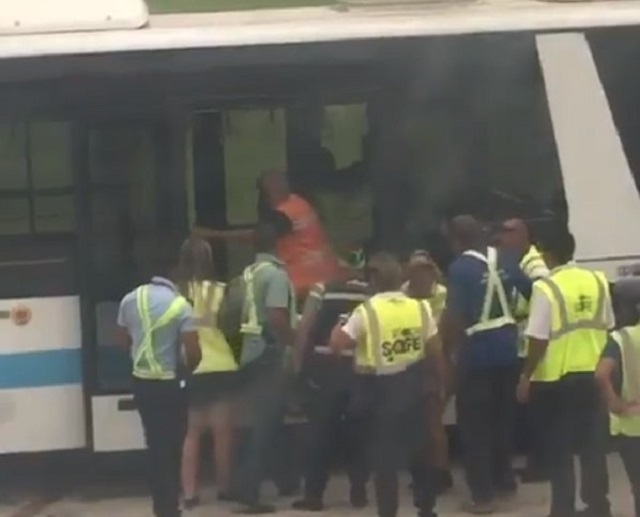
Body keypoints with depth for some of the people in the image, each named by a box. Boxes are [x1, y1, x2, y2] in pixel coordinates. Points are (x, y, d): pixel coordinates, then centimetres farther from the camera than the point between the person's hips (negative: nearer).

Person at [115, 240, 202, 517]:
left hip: (141, 382, 5)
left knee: (155, 444, 15)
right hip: (169, 384, -5)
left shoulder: (131, 299, -1)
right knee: (171, 446, 4)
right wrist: (186, 370, 3)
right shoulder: (179, 305, -16)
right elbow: (194, 353, -18)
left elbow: (123, 340, 11)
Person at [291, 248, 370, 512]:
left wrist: (300, 363, 4)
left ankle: (314, 495, 3)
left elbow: (304, 329, -4)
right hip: (359, 370, 1)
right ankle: (358, 492, 14)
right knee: (358, 433, 13)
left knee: (320, 432, 4)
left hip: (324, 368, -1)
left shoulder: (322, 290, -1)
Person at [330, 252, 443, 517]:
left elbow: (337, 345, -14)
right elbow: (435, 352, 0)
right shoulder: (420, 307, -2)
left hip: (381, 388, -3)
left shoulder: (367, 311, -13)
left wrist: (337, 329, 6)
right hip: (413, 386, 4)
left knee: (384, 454, 3)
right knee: (419, 448, 19)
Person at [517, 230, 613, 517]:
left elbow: (539, 339, -15)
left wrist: (526, 376, -5)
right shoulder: (598, 281, 2)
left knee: (560, 448, 4)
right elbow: (607, 327, 9)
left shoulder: (545, 287, -14)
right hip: (593, 374, 5)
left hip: (557, 377, -5)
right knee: (593, 444, 12)